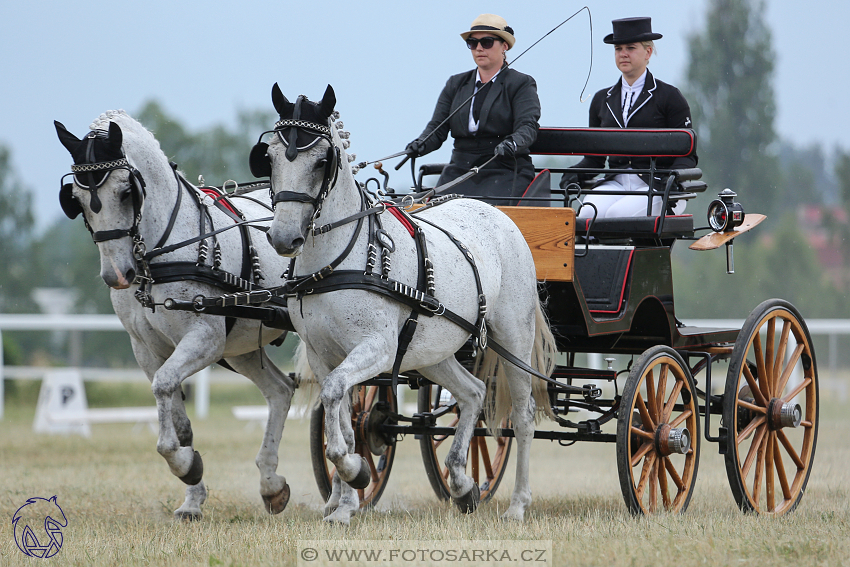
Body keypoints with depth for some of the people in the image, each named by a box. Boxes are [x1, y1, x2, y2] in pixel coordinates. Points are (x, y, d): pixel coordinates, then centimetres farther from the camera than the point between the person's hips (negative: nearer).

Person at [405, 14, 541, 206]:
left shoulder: (521, 84, 5)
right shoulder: (456, 84, 19)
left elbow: (527, 127, -9)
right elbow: (438, 127, 11)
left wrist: (512, 144, -33)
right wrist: (421, 144, -12)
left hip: (505, 171, -4)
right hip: (460, 171, 4)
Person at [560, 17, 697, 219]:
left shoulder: (669, 97, 6)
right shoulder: (602, 100, 20)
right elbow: (594, 157, 20)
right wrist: (575, 173, -2)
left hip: (655, 184, -4)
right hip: (616, 182, 4)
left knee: (618, 213, -33)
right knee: (589, 213, -29)